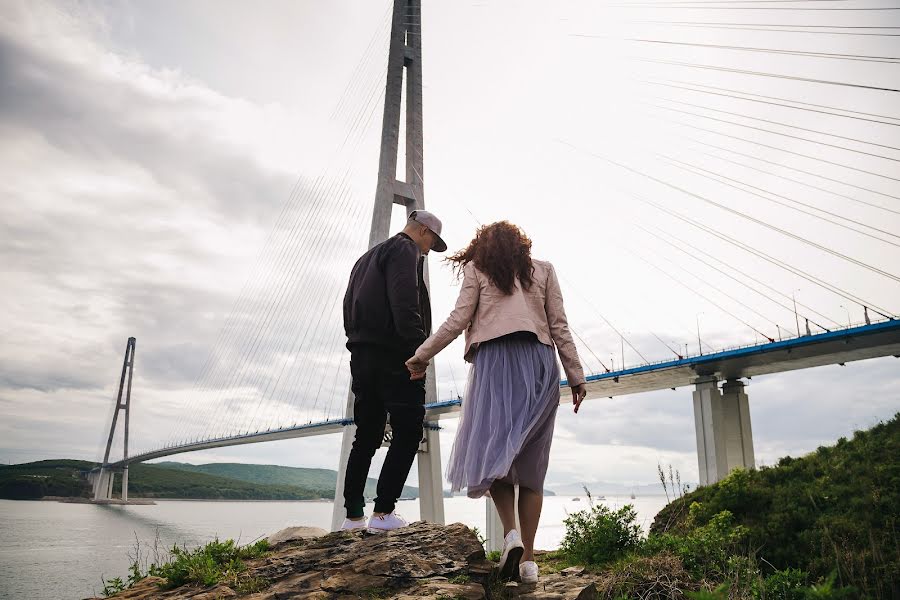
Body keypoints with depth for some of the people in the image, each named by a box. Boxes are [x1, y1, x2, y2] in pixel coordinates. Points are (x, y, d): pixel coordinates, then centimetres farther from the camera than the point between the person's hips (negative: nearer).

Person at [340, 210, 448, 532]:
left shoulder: (366, 258, 27)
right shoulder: (405, 250, -3)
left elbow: (348, 306, 24)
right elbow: (404, 303, -18)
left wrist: (358, 340, 19)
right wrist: (420, 348, -19)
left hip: (361, 355, 9)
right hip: (393, 355, -9)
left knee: (366, 437, 12)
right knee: (408, 432, -3)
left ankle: (353, 516, 12)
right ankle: (384, 512, -8)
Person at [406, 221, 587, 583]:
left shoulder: (478, 269, 13)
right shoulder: (543, 270, 18)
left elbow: (458, 320, 2)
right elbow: (559, 326, 10)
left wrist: (421, 356, 10)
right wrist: (575, 376, 11)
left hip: (495, 360, -2)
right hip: (539, 364, 2)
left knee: (492, 449, 6)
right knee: (530, 462, 5)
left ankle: (510, 532, -16)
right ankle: (528, 559, 3)